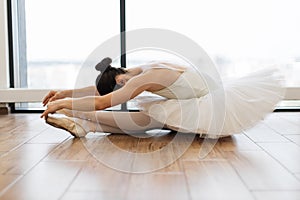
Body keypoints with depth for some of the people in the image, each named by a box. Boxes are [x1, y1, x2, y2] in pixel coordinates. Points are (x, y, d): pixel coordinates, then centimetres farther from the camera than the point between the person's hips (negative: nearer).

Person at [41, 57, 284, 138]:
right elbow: (103, 89, 6)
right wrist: (66, 93, 2)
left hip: (215, 106, -9)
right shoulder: (141, 71, 0)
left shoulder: (146, 78, -27)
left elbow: (103, 102, -31)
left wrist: (62, 104, -22)